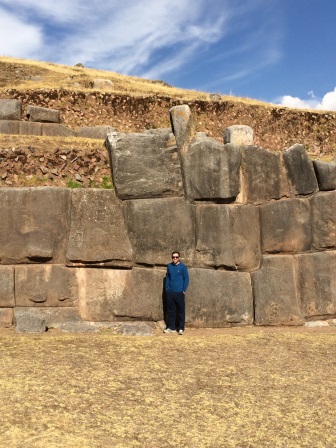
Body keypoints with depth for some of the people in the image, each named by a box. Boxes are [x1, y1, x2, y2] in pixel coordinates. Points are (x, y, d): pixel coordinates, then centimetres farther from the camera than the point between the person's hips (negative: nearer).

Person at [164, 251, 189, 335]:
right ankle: (171, 327, 18)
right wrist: (167, 288, 7)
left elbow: (186, 279, -2)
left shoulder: (183, 267, -4)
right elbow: (167, 277, 14)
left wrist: (184, 290, -7)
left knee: (181, 311, 1)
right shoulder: (169, 266, 7)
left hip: (179, 292, -4)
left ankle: (181, 328, 7)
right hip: (170, 292, 4)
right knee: (170, 310, 9)